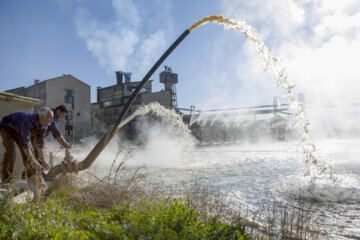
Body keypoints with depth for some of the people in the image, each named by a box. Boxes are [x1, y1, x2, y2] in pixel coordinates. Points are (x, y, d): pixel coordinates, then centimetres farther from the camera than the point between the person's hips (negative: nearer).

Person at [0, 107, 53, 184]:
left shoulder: (44, 125, -18)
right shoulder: (28, 121, -42)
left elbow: (40, 142, -12)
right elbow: (25, 143, -41)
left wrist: (43, 160, -17)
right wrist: (33, 161, -41)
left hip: (18, 130, 7)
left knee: (28, 153, -1)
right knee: (11, 153, -22)